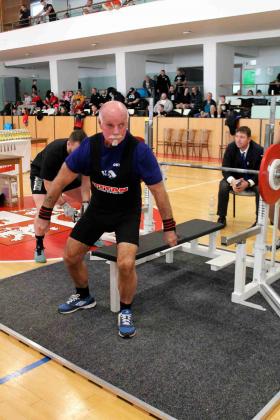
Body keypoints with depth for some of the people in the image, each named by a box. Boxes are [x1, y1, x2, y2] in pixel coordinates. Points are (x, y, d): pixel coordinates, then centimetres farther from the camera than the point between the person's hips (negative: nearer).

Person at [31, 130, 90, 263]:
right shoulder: (53, 152, -40)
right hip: (41, 174, -5)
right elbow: (49, 185, -34)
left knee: (88, 201, -1)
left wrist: (86, 203, -28)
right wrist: (65, 206, -39)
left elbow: (85, 179, -17)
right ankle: (39, 247, -9)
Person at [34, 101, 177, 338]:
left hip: (127, 213, -3)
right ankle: (84, 297, 38)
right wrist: (44, 215, -3)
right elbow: (61, 180, -7)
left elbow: (158, 191, -16)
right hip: (97, 209, 4)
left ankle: (126, 311, 6)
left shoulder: (139, 150, -27)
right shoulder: (90, 146, -18)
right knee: (71, 256, 8)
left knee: (126, 264, -23)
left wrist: (169, 228, -10)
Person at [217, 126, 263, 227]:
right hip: (235, 177, 2)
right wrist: (232, 181, -34)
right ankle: (222, 217, -12)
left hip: (252, 179, -2)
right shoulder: (231, 148, -15)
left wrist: (248, 183, -38)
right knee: (223, 186, -26)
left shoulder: (258, 150, -22)